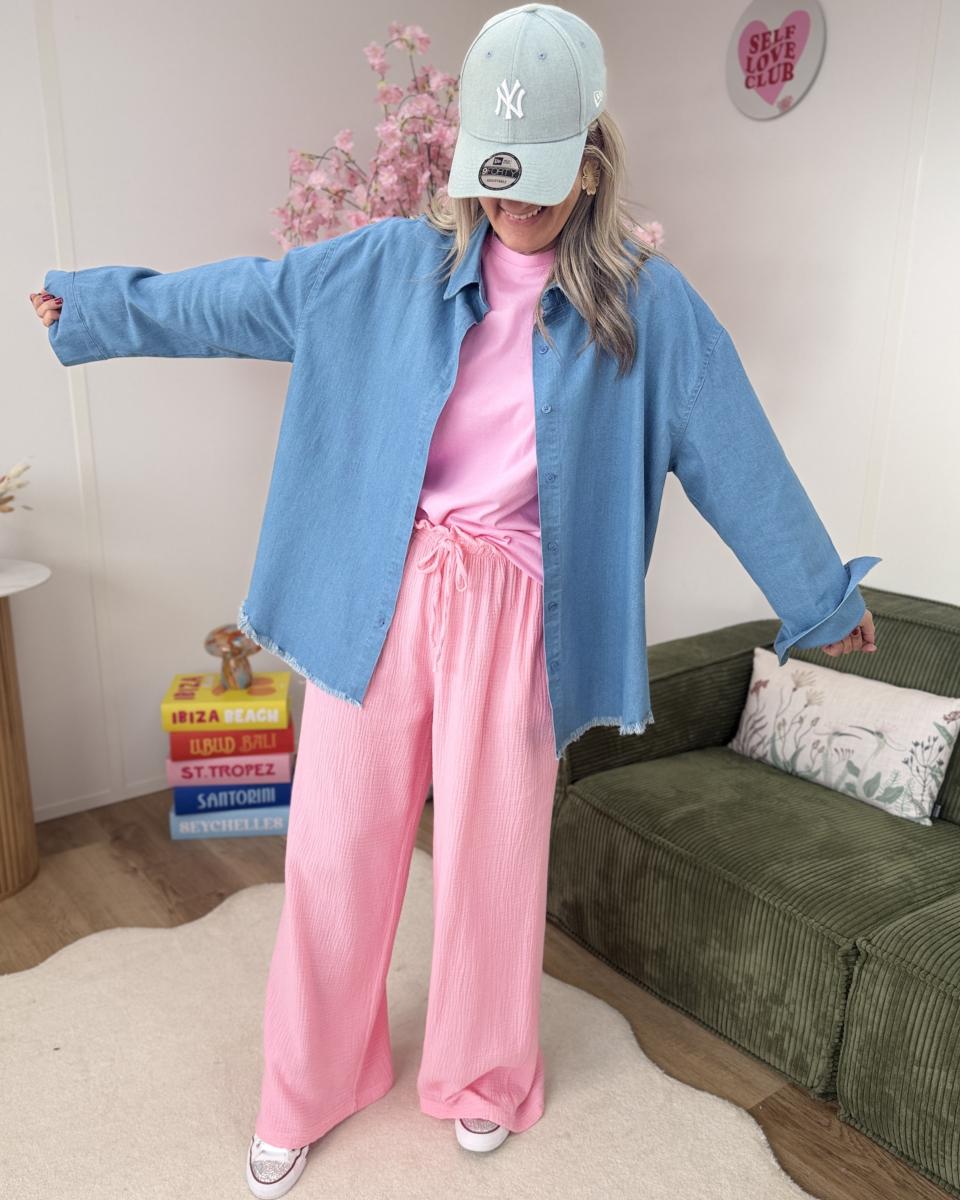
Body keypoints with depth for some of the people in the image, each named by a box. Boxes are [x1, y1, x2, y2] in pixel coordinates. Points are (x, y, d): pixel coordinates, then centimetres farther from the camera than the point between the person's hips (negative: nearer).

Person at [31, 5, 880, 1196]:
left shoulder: (645, 303, -1)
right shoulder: (389, 265, 2)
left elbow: (738, 458, 4)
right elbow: (229, 299, 13)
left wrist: (819, 595, 10)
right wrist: (94, 303, 20)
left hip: (512, 611, -1)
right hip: (381, 596, 2)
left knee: (492, 851, 12)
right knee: (339, 844, 10)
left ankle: (483, 1076, 41)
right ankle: (306, 1092, 35)